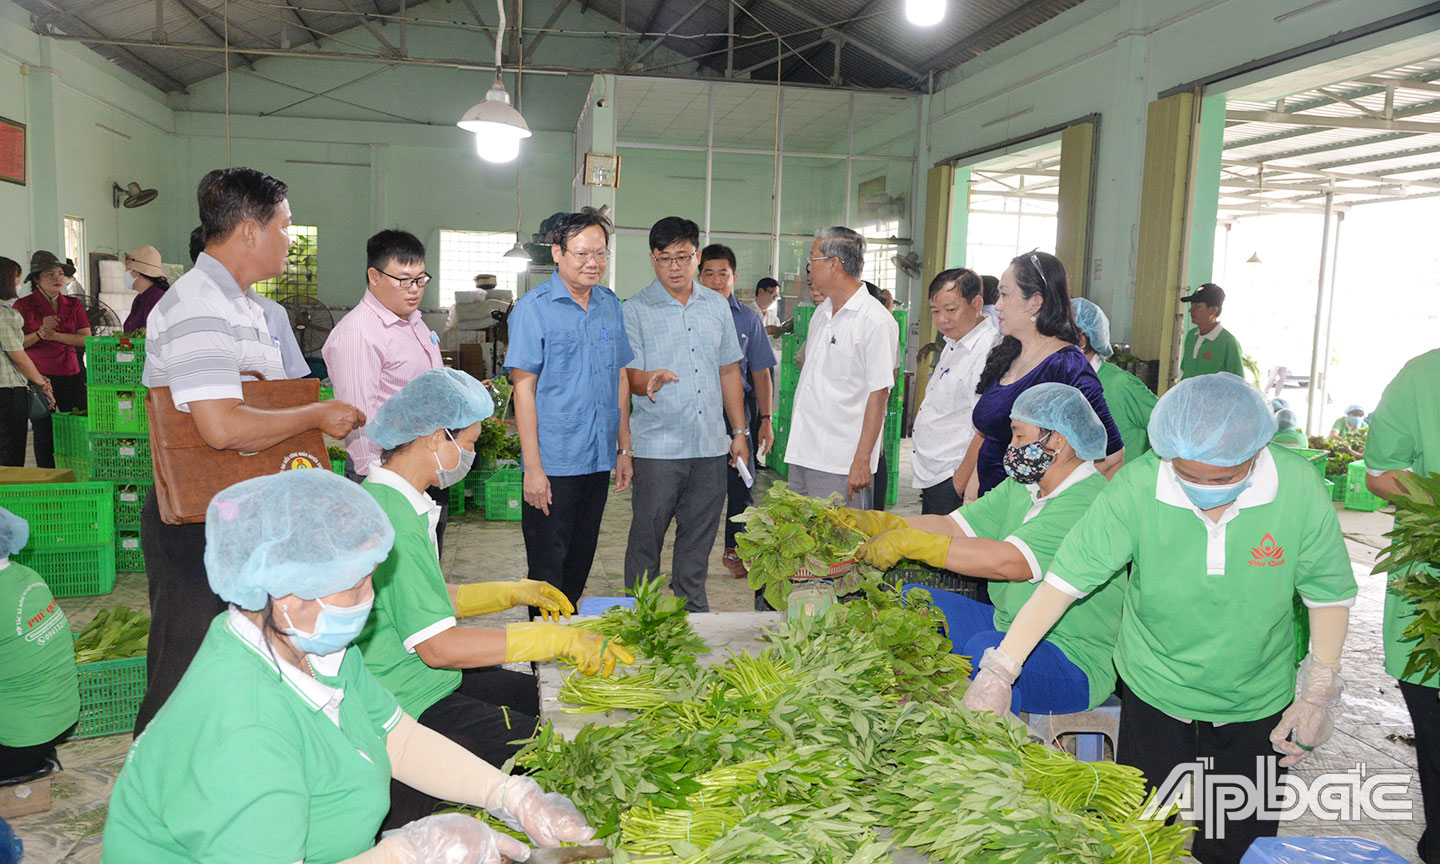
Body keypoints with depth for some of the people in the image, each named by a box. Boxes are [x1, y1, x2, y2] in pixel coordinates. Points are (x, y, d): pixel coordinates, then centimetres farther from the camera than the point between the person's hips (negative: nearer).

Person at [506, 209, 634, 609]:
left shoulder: (611, 304, 9)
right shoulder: (534, 308, -8)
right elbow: (524, 388, -11)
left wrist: (624, 448, 13)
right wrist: (532, 467, -15)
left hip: (599, 459, 6)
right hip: (553, 464, -6)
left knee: (580, 564, 16)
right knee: (548, 570, 3)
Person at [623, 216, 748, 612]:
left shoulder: (717, 306, 12)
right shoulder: (635, 310, -2)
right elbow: (629, 374, -8)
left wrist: (739, 431, 13)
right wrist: (649, 381, -32)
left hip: (711, 444, 4)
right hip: (658, 444, -4)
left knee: (699, 535, 12)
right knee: (647, 535, 2)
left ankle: (693, 609, 27)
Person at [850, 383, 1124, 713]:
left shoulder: (1089, 502, -21)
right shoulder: (1022, 486, 10)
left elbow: (1008, 561, -32)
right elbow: (953, 526, 5)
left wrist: (908, 542, -29)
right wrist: (878, 523, -9)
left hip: (1072, 659, -9)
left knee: (986, 649, -37)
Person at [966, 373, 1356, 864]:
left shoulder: (1299, 487, -18)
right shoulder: (1136, 487, -22)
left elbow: (1329, 594, -4)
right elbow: (1066, 578, -21)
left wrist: (1320, 691, -10)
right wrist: (999, 671, -26)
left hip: (1255, 706, 1)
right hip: (1154, 694, -1)